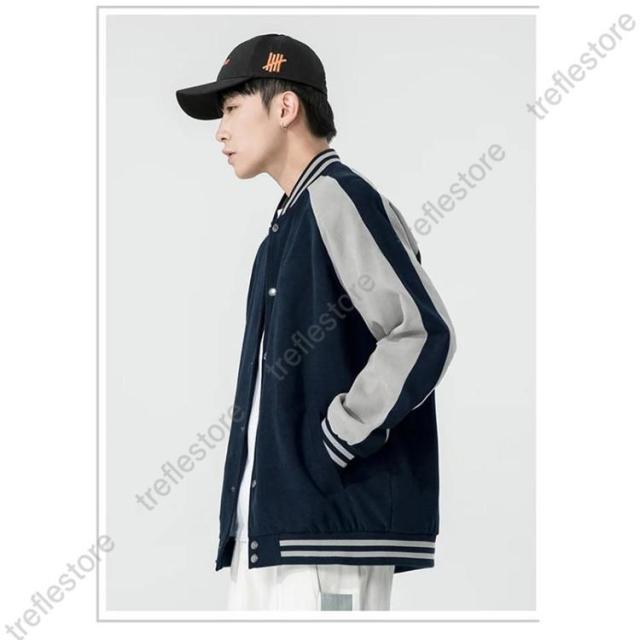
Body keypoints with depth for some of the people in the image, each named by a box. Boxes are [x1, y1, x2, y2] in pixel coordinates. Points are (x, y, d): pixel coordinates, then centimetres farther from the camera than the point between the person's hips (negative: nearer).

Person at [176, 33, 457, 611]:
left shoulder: (336, 198, -9)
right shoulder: (289, 221, 21)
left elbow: (424, 333, -20)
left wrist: (337, 440, -15)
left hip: (329, 519, -10)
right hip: (267, 526, 10)